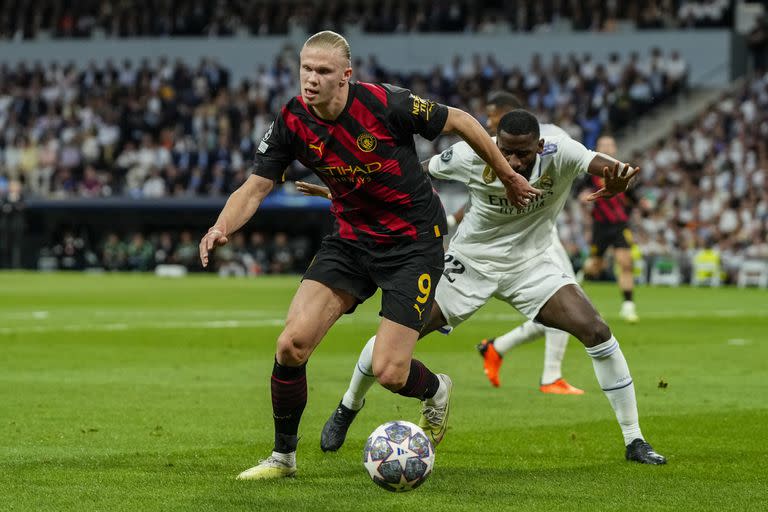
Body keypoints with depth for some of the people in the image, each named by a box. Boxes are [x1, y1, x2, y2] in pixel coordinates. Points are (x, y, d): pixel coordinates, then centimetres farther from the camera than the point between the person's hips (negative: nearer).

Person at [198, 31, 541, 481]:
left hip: (415, 243, -4)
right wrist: (223, 227, -27)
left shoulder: (385, 105, -23)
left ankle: (435, 391, 27)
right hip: (352, 238, 4)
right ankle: (284, 456, 9)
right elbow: (256, 187, -6)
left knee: (389, 373, -12)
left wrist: (510, 178, 1)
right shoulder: (292, 122, -10)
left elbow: (460, 121, -9)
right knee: (292, 344, -12)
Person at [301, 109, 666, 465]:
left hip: (531, 264, 0)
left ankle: (634, 441, -7)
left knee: (596, 331, -20)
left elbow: (604, 166, -42)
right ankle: (348, 406, 26)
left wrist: (617, 180, -67)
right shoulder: (471, 156, -23)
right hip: (470, 260, 0)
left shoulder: (560, 155, -25)